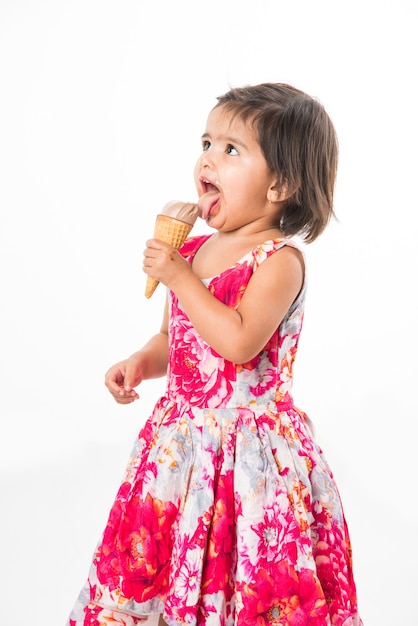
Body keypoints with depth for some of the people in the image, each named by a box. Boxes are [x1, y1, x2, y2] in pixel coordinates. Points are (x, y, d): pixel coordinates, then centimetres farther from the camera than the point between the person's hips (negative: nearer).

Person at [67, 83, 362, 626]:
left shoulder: (280, 259, -15)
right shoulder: (194, 248, 5)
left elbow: (238, 342, -30)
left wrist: (179, 277, -23)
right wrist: (142, 362, -3)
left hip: (248, 444, -7)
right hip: (182, 435, 7)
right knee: (158, 560, 18)